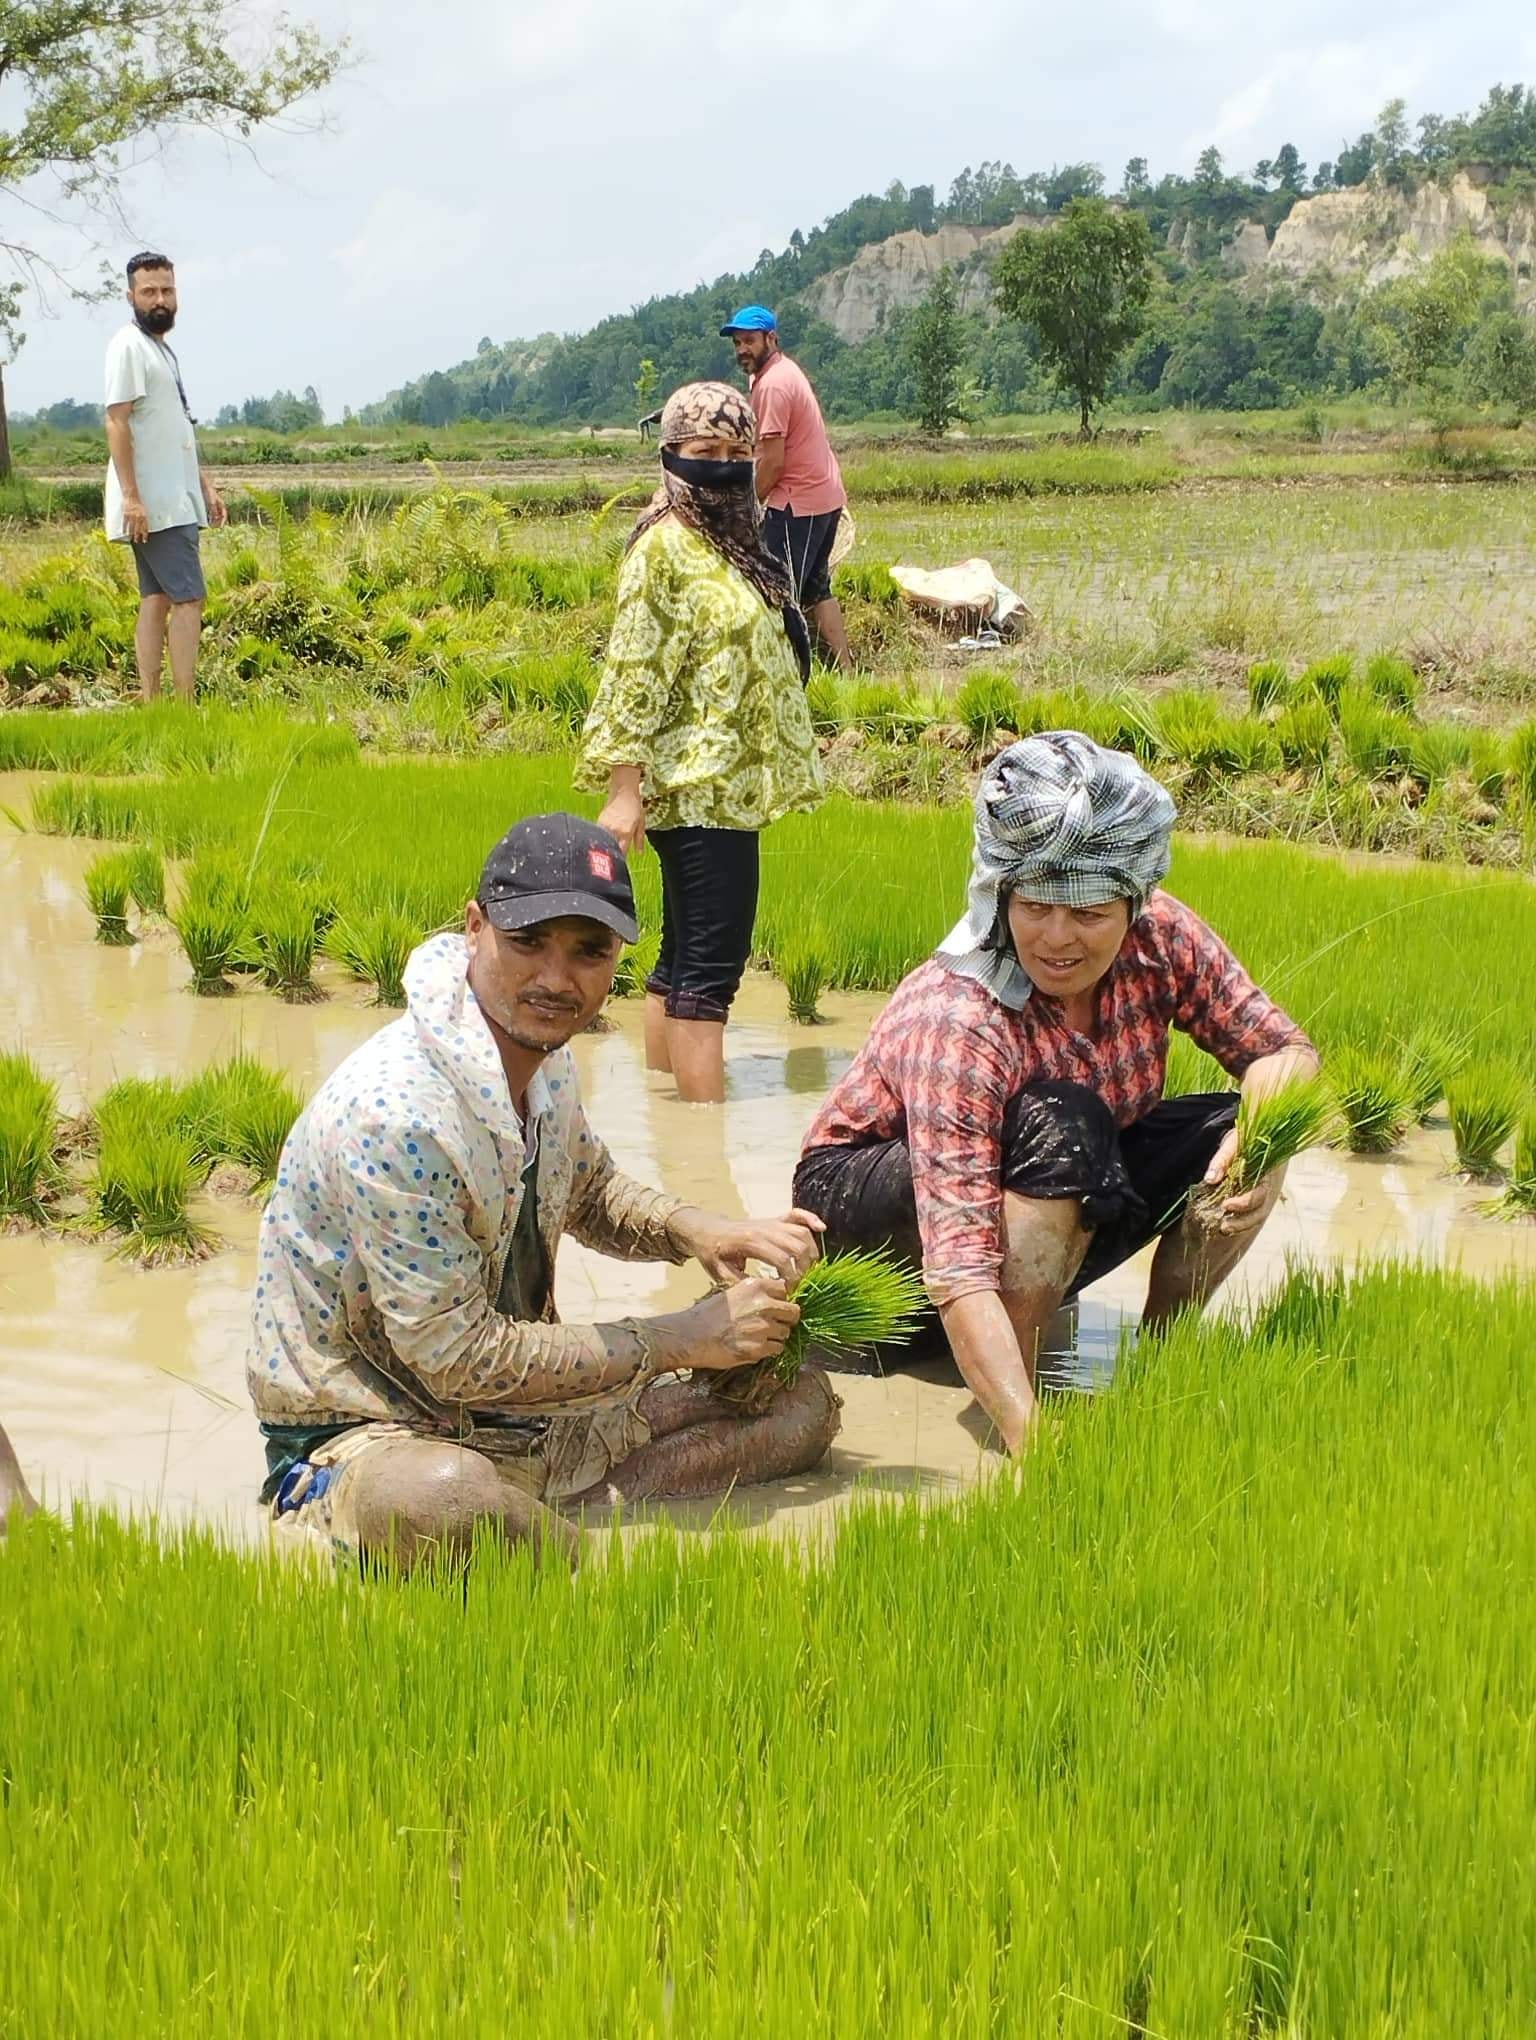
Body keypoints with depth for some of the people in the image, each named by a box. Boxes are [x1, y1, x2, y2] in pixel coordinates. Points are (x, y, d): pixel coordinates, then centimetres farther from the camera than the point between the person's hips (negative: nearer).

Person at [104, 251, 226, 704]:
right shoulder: (128, 346, -10)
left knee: (157, 599, 8)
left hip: (176, 501, 10)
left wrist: (205, 484, 21)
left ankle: (150, 703, 9)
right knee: (188, 599, -12)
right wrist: (131, 496, -23)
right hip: (154, 504, -10)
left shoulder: (162, 348, 19)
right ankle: (187, 707, -13)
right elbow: (117, 422, -17)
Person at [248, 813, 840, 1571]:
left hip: (517, 1404, 9)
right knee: (440, 1499, -45)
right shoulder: (396, 1111, -27)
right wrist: (679, 1340, -17)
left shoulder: (545, 1057, 1)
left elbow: (591, 1191, 23)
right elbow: (459, 1358, -24)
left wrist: (695, 1231, 0)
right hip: (358, 1435, -9)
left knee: (802, 1404, 4)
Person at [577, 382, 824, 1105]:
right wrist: (622, 790, -21)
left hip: (724, 783, 9)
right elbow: (633, 672, -17)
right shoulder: (665, 544, -12)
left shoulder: (730, 537, 14)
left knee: (683, 956, 14)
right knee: (712, 963, -11)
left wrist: (771, 773, 21)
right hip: (698, 789, -9)